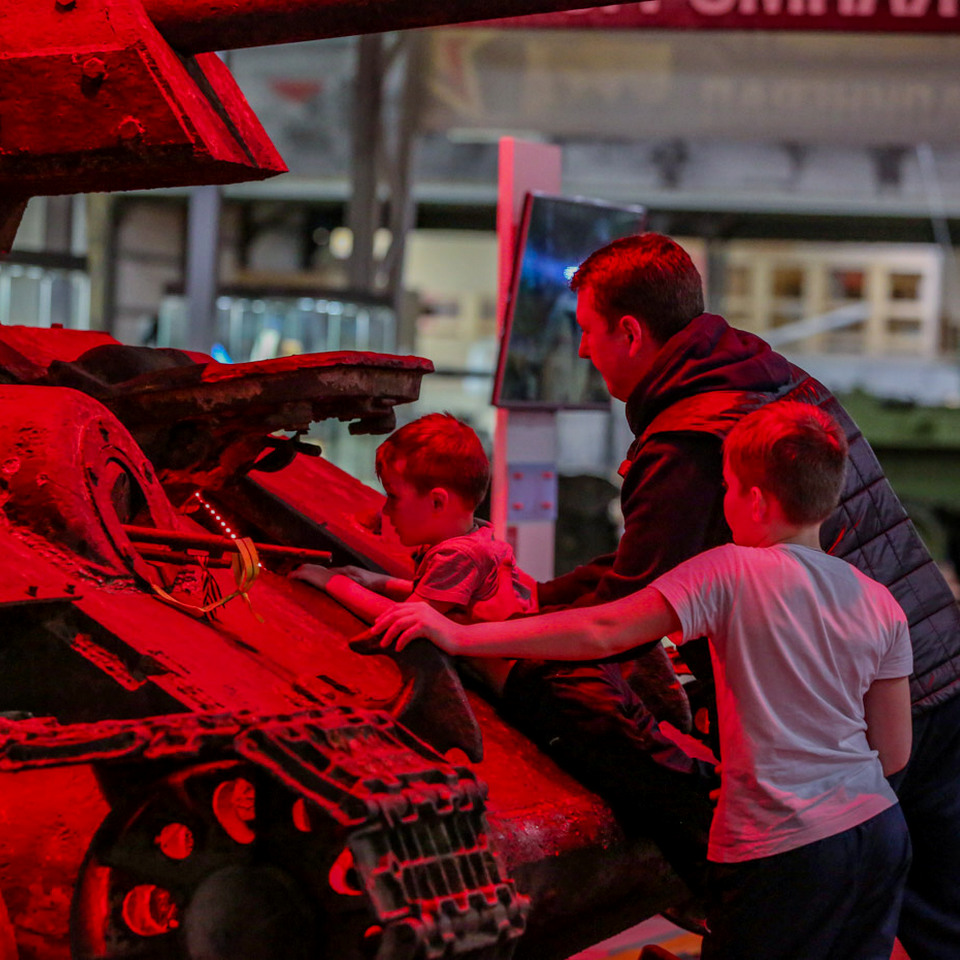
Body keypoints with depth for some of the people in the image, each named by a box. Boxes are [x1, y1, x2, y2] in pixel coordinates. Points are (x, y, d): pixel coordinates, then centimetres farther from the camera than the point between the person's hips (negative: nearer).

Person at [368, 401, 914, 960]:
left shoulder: (729, 573, -12)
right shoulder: (881, 604, 4)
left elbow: (603, 633, -18)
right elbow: (894, 754, 8)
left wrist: (459, 636, -17)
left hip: (785, 850, -6)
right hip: (883, 832, 6)